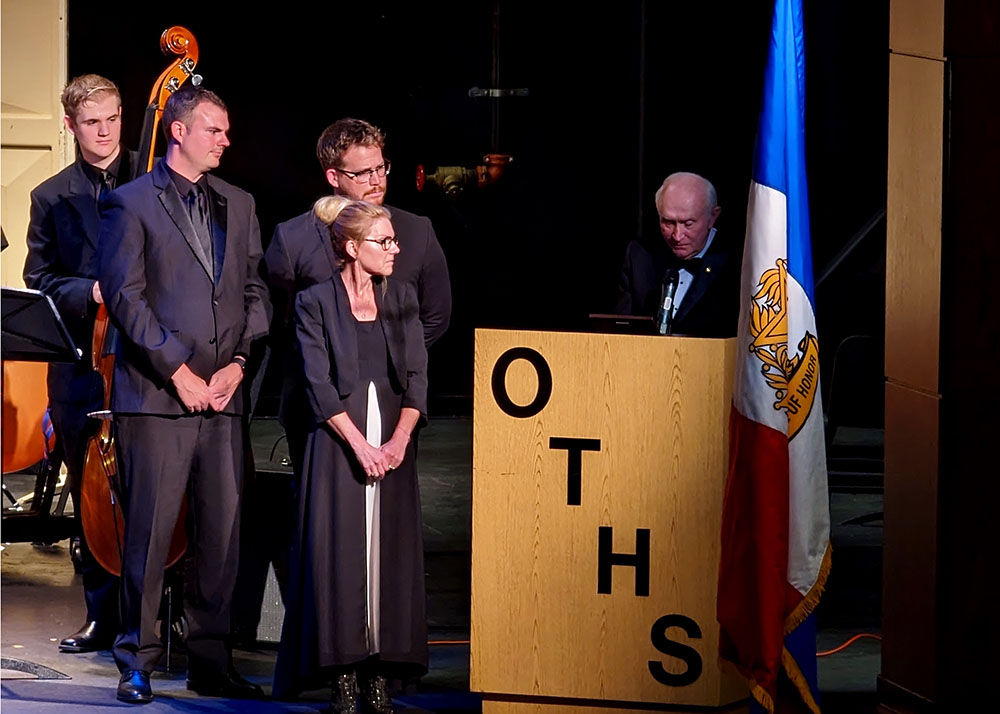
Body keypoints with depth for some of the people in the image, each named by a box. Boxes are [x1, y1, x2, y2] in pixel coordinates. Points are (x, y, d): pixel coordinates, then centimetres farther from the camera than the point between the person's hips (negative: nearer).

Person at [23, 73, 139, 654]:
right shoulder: (52, 198, 11)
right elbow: (40, 281, 7)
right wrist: (91, 292, -10)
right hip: (82, 364, 3)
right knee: (91, 495, 8)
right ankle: (104, 617, 17)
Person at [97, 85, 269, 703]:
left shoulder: (239, 205, 16)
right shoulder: (131, 204, 0)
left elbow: (256, 290, 14)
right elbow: (125, 295, -7)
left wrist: (238, 361, -1)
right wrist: (178, 371, -11)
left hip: (223, 396, 5)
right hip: (155, 395, -5)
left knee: (224, 530, 4)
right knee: (151, 530, -3)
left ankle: (211, 662, 12)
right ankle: (138, 662, 6)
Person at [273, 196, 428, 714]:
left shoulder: (401, 299, 11)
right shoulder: (316, 302, 0)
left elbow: (416, 378, 5)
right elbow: (320, 385, -6)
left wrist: (398, 442, -8)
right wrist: (360, 446, -14)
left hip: (393, 443, 3)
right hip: (338, 443, -3)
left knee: (390, 554, -1)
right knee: (339, 552, -6)